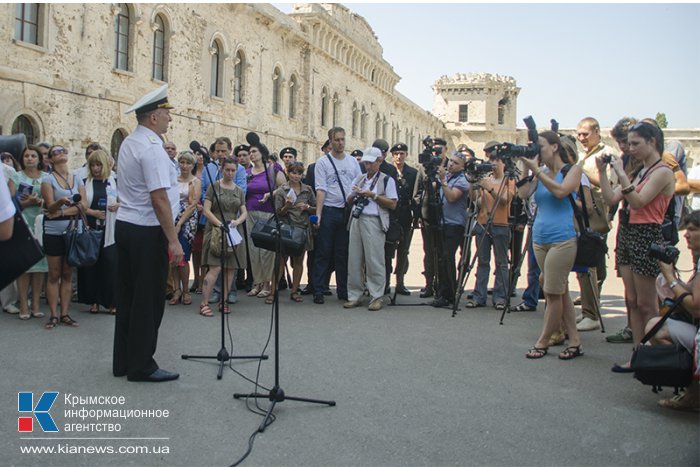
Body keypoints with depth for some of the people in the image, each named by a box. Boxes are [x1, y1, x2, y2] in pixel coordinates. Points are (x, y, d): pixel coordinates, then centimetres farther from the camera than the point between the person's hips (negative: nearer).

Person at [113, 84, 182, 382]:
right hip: (147, 232, -9)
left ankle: (123, 362, 24)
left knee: (128, 295, 14)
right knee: (149, 299, -1)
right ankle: (141, 366, 8)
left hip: (125, 225, 9)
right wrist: (173, 240, -20)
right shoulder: (152, 148, -17)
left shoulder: (129, 143, 13)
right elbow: (159, 199, -22)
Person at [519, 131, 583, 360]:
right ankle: (574, 342, 14)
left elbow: (561, 191, -19)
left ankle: (543, 342, 7)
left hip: (562, 240, -6)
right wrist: (527, 168, -5)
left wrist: (536, 170, -17)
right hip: (539, 240, 6)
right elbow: (523, 194, -1)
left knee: (554, 293, -4)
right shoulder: (540, 174, 14)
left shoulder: (573, 169, 0)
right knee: (560, 292, 8)